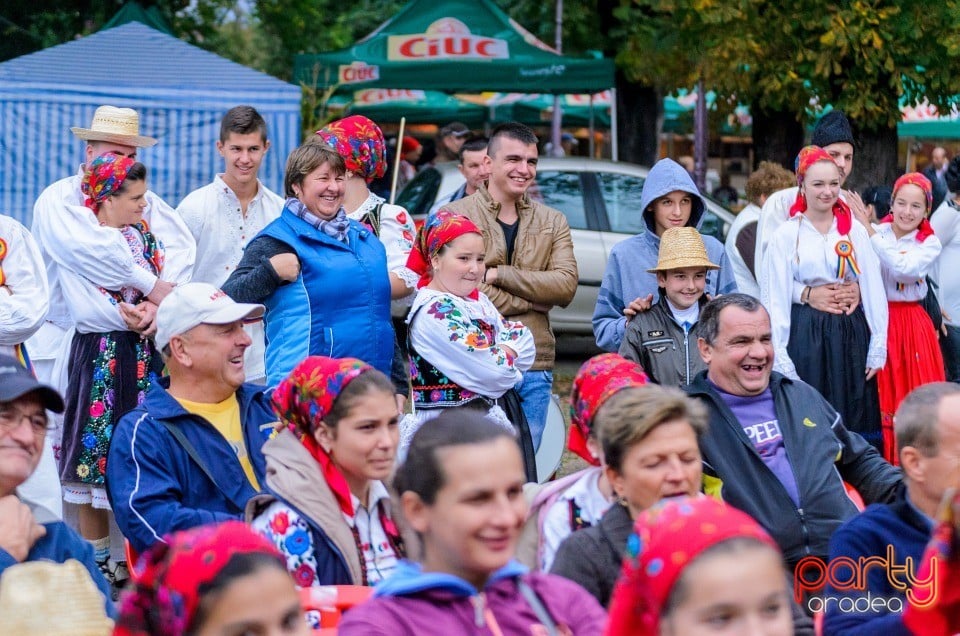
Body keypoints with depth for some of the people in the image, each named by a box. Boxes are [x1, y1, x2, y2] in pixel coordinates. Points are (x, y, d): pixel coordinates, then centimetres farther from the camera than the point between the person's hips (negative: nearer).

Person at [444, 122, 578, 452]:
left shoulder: (553, 222, 12)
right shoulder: (457, 216, -3)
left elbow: (566, 285, -4)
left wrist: (498, 274, -12)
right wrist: (535, 300, -9)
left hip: (534, 368, 4)